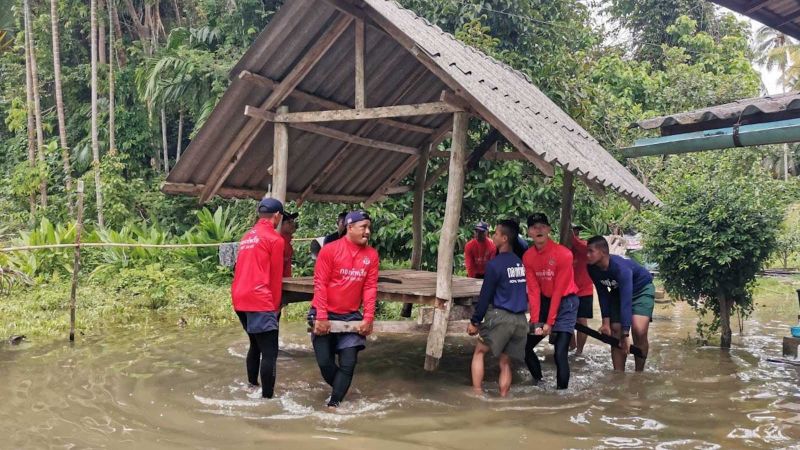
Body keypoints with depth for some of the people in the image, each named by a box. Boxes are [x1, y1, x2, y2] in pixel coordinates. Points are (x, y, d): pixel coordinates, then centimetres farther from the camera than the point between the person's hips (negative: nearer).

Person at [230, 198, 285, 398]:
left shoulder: (247, 237, 18)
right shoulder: (275, 238, -6)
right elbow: (275, 276, -4)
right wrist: (276, 305, 6)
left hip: (240, 300, 9)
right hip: (260, 301, -9)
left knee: (256, 345, 23)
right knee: (269, 351, -4)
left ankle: (252, 386, 30)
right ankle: (267, 396, -5)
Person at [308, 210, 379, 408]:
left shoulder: (371, 254, 0)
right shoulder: (329, 250, -12)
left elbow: (370, 287, -1)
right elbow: (320, 284, -13)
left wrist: (368, 317, -9)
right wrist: (321, 317, -17)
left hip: (351, 316, 3)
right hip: (325, 315, -3)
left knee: (348, 363, -2)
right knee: (325, 362, 2)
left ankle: (334, 402, 8)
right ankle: (340, 390, 28)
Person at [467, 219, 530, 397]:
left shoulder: (495, 264, -10)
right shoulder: (521, 262, 8)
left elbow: (485, 296, -8)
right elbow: (525, 292, 14)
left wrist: (475, 321, -1)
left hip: (500, 316, -5)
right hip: (520, 319, 5)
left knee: (479, 352, 12)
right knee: (505, 362, 13)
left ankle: (477, 394, 8)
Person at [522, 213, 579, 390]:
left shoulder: (563, 254, -20)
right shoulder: (528, 257, -5)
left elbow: (559, 290, -18)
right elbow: (533, 290, -6)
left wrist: (550, 322, -16)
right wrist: (536, 321, -14)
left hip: (565, 303, -5)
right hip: (544, 302, 5)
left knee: (560, 354, -13)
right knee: (525, 346, 6)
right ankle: (538, 382, 27)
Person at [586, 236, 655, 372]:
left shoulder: (621, 268, -39)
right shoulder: (593, 269, -20)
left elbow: (626, 301, -41)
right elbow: (602, 294, -9)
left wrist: (626, 334, -43)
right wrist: (606, 322, -14)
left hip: (642, 289, -6)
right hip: (618, 291, 6)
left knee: (639, 331, -22)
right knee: (615, 333, -3)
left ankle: (639, 374, -3)